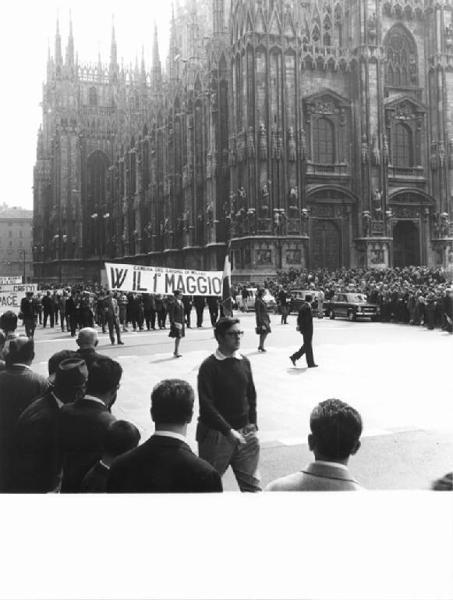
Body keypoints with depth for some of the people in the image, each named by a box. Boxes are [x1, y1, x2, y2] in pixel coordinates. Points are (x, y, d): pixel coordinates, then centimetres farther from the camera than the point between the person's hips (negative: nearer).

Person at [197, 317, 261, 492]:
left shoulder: (244, 361, 5)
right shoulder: (209, 366, -12)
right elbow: (206, 405, -16)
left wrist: (252, 422, 7)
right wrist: (229, 431, -20)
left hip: (245, 433, 5)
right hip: (216, 435, -4)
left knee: (252, 485, 8)